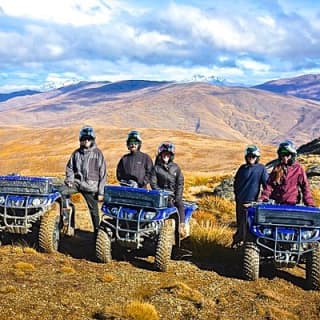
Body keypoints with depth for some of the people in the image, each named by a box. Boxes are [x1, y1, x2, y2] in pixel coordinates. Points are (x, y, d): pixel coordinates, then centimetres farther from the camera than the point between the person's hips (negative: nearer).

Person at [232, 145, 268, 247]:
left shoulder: (261, 168, -1)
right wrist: (237, 195, 13)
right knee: (240, 223, 12)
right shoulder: (242, 168, 9)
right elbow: (236, 183, 18)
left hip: (253, 201, -3)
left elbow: (266, 184, -1)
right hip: (240, 201, 3)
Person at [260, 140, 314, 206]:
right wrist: (263, 198, -9)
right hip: (276, 203, 3)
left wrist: (310, 204, -9)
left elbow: (305, 187, -1)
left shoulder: (298, 168, 0)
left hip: (292, 204, -2)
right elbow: (269, 184, 4)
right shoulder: (277, 168, 8)